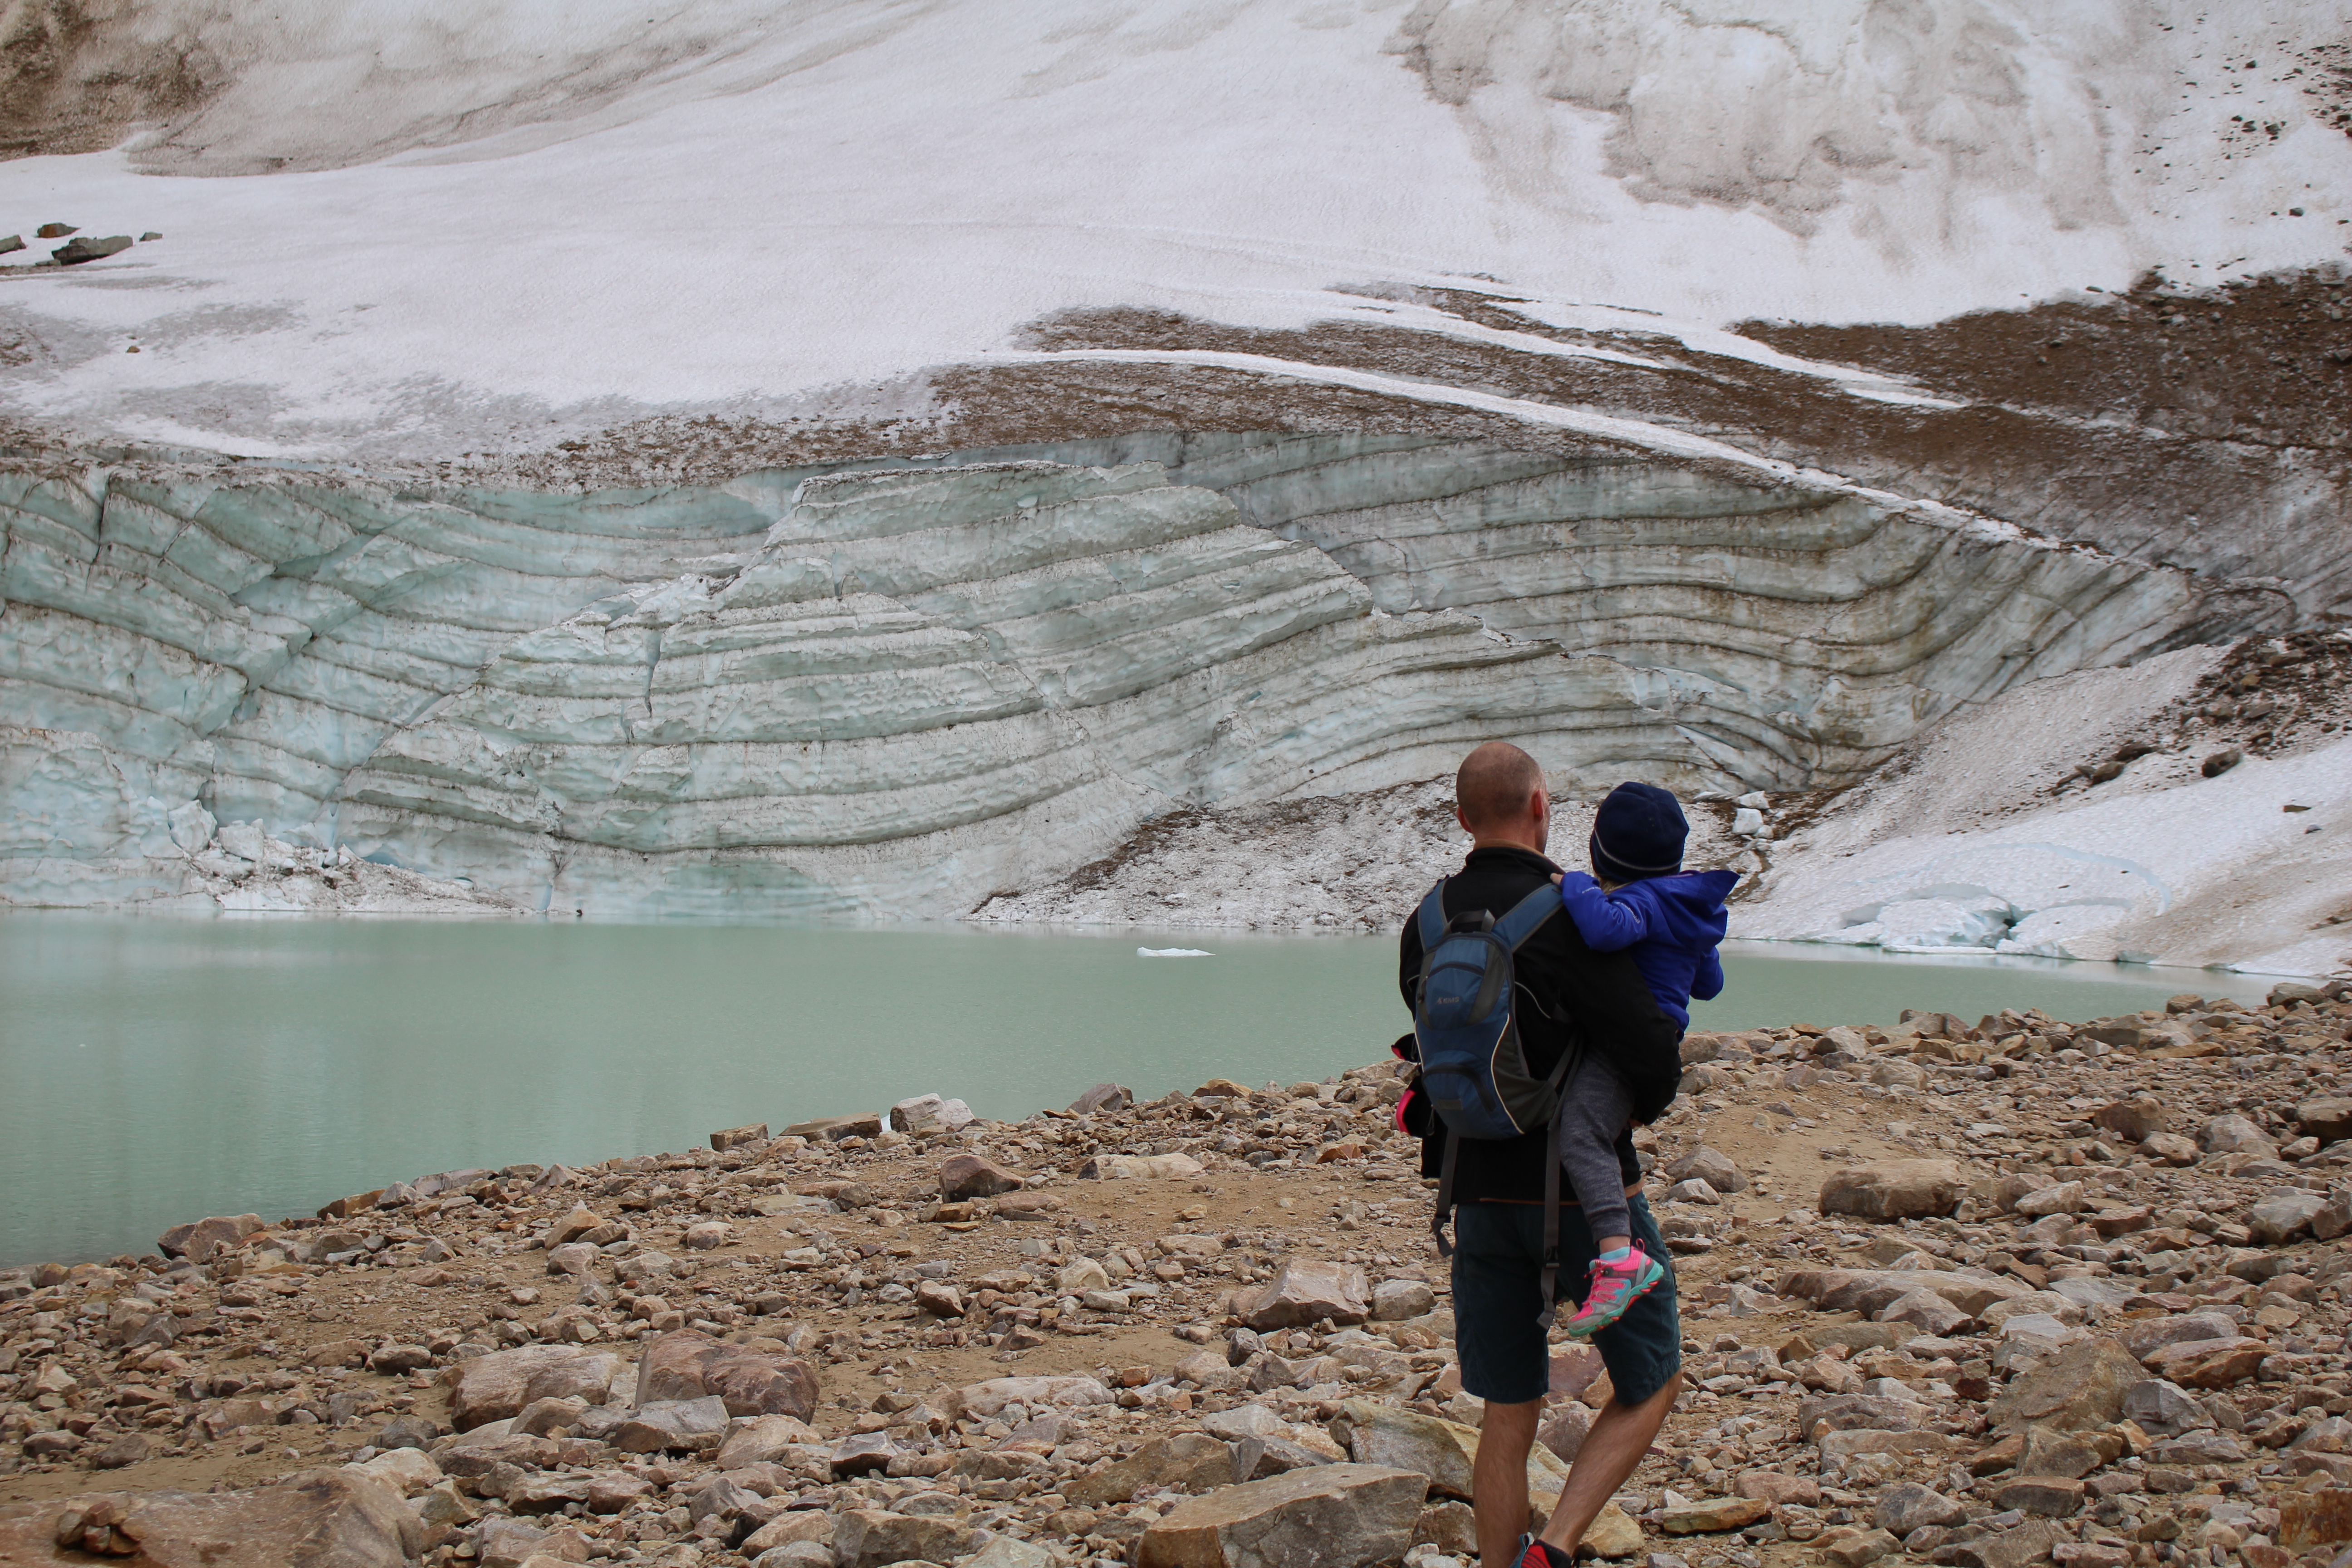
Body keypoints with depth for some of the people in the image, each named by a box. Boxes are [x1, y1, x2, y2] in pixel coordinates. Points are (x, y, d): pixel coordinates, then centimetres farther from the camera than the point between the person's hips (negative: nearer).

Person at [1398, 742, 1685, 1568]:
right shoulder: (1565, 912, -18)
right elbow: (1650, 1041, -22)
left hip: (1480, 1189, 6)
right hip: (1584, 1189, -5)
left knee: (1507, 1413, 13)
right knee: (1651, 1383, 11)